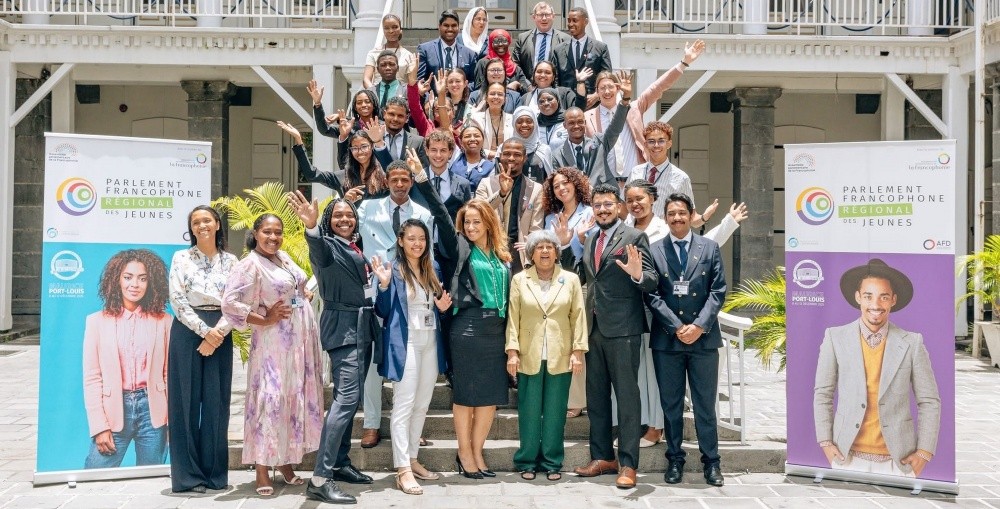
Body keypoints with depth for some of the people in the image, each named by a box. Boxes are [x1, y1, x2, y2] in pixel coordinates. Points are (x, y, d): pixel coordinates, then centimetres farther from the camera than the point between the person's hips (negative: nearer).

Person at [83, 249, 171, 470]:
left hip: (152, 410, 1)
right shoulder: (97, 321, 2)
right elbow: (91, 377, 1)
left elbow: (170, 373, 4)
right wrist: (99, 426, -4)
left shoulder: (164, 321, 2)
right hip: (114, 410, 0)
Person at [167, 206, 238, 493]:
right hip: (188, 332, -1)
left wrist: (217, 334, -12)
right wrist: (204, 330, -13)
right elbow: (177, 300, -4)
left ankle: (215, 472, 13)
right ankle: (188, 475, 7)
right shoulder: (181, 258, 4)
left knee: (217, 402, 4)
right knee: (186, 401, 0)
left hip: (220, 335, 2)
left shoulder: (230, 261, 8)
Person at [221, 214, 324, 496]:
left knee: (296, 398, 12)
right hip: (274, 341, -8)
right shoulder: (250, 264, -12)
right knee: (271, 398, -7)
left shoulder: (284, 256, 11)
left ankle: (286, 461, 24)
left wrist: (306, 294, 9)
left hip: (302, 338, 8)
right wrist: (265, 321, -16)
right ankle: (262, 469, 1)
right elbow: (229, 304, -21)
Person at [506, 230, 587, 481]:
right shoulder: (519, 280, 4)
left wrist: (578, 351, -3)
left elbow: (578, 317, 3)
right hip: (529, 357, 0)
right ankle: (527, 461, 16)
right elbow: (513, 318, 2)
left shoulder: (571, 280, 5)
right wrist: (512, 352, -4)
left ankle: (552, 463, 17)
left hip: (560, 357, 1)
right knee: (529, 412, 4)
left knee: (555, 412, 6)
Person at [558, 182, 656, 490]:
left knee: (627, 396, -1)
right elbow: (578, 277, 19)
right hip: (595, 327, 7)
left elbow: (652, 282, -11)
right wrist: (565, 247, 9)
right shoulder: (590, 241, 15)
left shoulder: (634, 237, -6)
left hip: (623, 329, -7)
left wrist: (638, 275, -33)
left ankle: (628, 464, 5)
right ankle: (602, 457, 25)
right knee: (596, 396, 14)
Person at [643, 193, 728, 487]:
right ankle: (674, 460, 19)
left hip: (704, 337, 0)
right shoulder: (654, 251, 4)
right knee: (671, 405, 8)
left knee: (705, 404, 6)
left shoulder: (709, 248, 6)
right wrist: (676, 327, -10)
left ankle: (711, 462, 16)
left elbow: (718, 291, 1)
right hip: (666, 339, 0)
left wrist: (699, 325, -10)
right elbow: (652, 295, -1)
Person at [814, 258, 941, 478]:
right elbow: (823, 394, 4)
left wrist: (924, 452, -2)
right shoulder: (835, 338, -3)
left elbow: (929, 401, 3)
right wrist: (825, 442, -1)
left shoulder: (912, 343, -2)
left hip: (898, 460, 0)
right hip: (848, 457, 0)